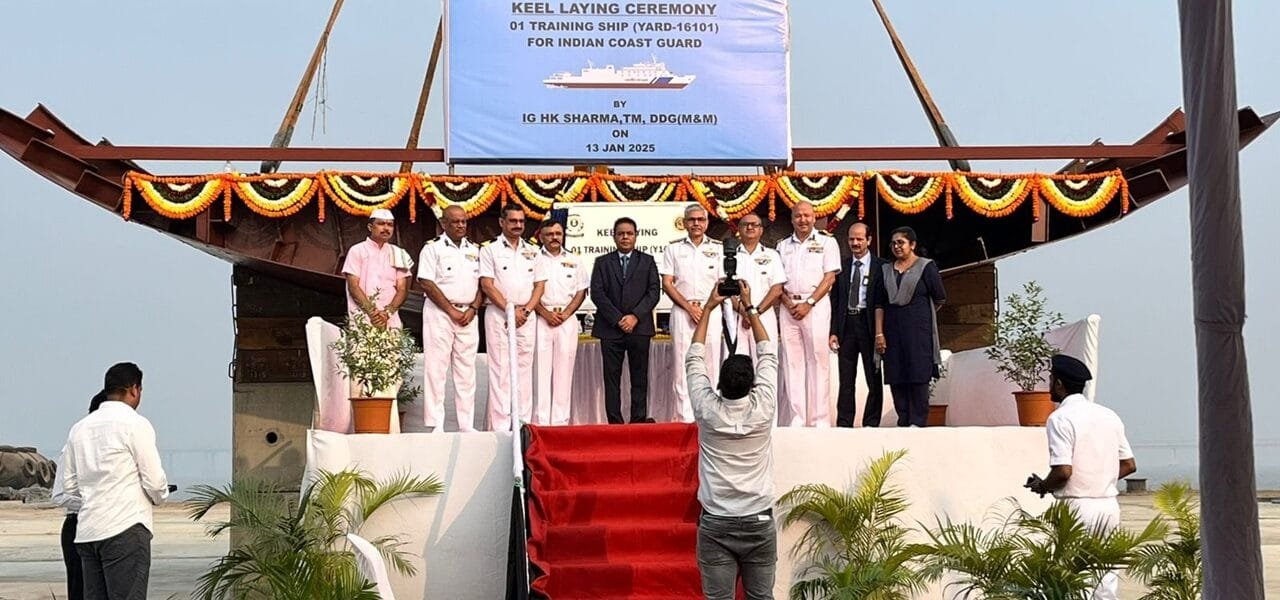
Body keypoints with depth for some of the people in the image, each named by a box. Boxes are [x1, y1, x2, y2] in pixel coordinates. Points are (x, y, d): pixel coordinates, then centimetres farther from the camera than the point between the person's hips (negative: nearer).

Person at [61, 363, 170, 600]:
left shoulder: (79, 428, 14)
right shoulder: (135, 424, -6)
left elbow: (69, 486, 15)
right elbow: (154, 480, -7)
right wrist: (159, 496, 12)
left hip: (86, 529, 7)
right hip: (125, 527, -7)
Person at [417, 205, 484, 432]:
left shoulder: (475, 250, 14)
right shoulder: (433, 248, 0)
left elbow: (482, 283, 12)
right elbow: (427, 284, -9)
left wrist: (472, 309, -4)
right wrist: (451, 311, -12)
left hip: (468, 316, 5)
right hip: (439, 313, -5)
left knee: (466, 370, 5)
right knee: (436, 369, -5)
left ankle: (467, 425, 8)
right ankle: (436, 425, -4)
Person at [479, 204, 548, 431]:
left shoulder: (532, 251, 14)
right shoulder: (490, 250, 2)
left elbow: (540, 285, 11)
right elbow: (487, 285, -5)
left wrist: (525, 310, -4)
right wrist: (510, 310, -11)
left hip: (526, 317, 4)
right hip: (498, 315, -4)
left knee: (524, 368, 4)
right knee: (500, 369, -5)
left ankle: (523, 422, 7)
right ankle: (500, 425, -5)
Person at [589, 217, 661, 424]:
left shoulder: (647, 261, 12)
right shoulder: (602, 262, 11)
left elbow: (654, 292, 3)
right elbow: (597, 293, 1)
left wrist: (635, 316, -10)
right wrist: (617, 319, -9)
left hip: (639, 327, 0)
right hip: (610, 328, 0)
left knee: (639, 377, 0)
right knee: (612, 377, -1)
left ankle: (639, 420, 2)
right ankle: (614, 422, 1)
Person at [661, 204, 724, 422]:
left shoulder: (718, 248, 9)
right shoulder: (673, 249, 8)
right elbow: (667, 284, 3)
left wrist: (706, 308, -6)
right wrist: (690, 307, -8)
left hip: (711, 311, 0)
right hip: (682, 310, 0)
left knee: (710, 364, -2)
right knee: (683, 365, -3)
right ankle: (686, 419, -2)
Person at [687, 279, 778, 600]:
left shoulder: (707, 410, -10)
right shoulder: (763, 408, -10)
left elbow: (694, 359, 4)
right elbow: (768, 354, 5)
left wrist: (709, 307, 10)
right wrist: (750, 308, 12)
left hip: (715, 524, 0)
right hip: (759, 522, 1)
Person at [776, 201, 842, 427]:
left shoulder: (826, 243, 7)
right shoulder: (783, 246, 17)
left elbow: (830, 277, -2)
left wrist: (809, 303, -11)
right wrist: (788, 303, -5)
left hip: (816, 306, -3)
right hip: (789, 307, 3)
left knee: (818, 361, -5)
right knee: (792, 363, 1)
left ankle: (820, 420, -4)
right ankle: (796, 419, 3)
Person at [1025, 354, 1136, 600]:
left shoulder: (1060, 418, -11)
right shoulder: (1109, 415, 10)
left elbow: (1063, 471, -19)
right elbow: (1129, 465, 13)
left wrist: (1042, 486, -1)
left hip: (1077, 507, -7)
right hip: (1109, 504, 7)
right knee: (1106, 577, 11)